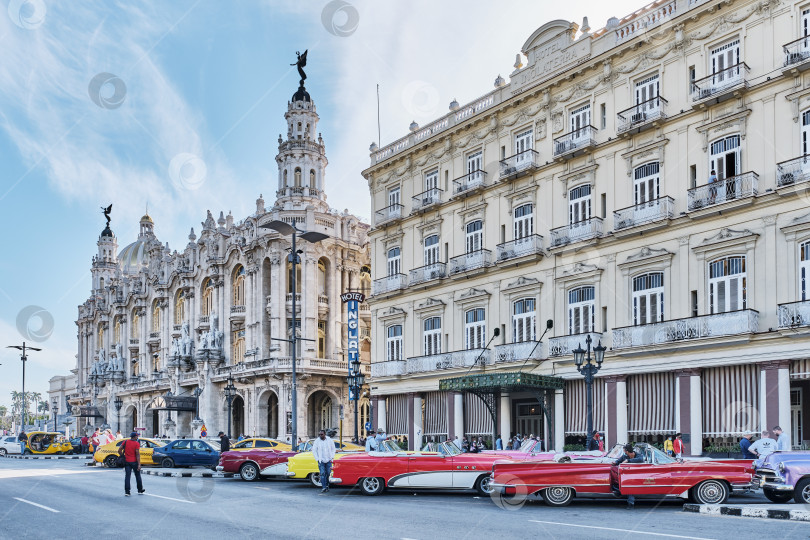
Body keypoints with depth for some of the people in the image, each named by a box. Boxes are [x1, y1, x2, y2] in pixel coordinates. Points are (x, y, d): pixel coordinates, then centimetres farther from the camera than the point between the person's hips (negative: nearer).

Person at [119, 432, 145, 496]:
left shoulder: (125, 442, 2)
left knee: (127, 476, 3)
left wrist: (123, 456, 11)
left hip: (127, 462, 3)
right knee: (138, 476, 12)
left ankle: (127, 491, -2)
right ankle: (140, 490, 21)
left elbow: (119, 450, -3)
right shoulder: (137, 443, -10)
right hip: (134, 462, -3)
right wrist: (139, 464, -15)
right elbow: (137, 454, -15)